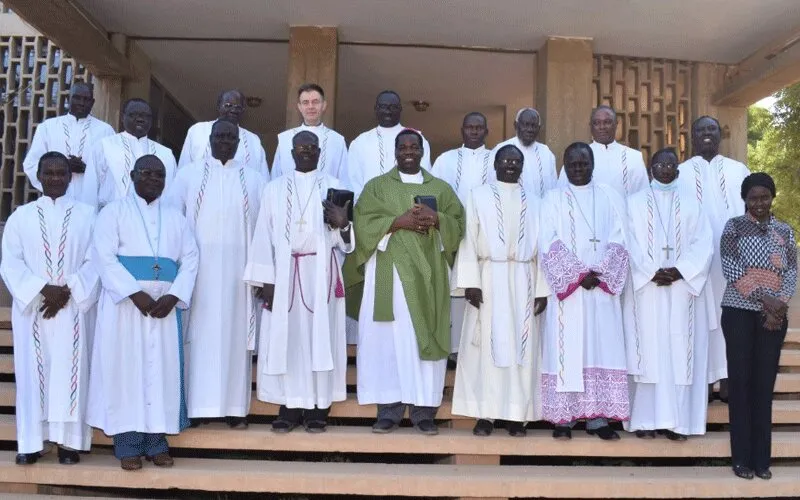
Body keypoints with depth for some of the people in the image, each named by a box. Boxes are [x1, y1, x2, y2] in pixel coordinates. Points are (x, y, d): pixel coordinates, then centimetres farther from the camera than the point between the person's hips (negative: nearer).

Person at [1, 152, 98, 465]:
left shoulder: (87, 215, 7)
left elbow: (95, 261, -1)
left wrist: (68, 291, -12)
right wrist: (42, 289, -13)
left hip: (73, 308, -1)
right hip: (31, 306, 1)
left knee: (70, 372, -2)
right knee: (32, 372, 1)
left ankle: (69, 441, 3)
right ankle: (30, 442, 7)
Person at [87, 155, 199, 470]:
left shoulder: (176, 218, 15)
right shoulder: (114, 212, 4)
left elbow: (190, 260, 7)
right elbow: (105, 257, -8)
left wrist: (173, 296, -10)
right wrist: (135, 293, -18)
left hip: (164, 303, 3)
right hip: (124, 302, -3)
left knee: (162, 368, 2)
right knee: (125, 367, -3)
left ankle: (157, 440, 9)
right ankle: (128, 443, 2)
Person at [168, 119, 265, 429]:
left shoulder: (254, 180, 10)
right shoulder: (188, 175, 8)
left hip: (237, 268, 1)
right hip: (197, 266, 0)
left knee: (235, 334, 2)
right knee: (198, 334, -1)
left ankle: (235, 407, 6)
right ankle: (195, 405, 4)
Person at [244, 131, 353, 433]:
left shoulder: (335, 187, 8)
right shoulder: (274, 189, 9)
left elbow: (347, 242, 4)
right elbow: (264, 236, 4)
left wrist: (342, 225, -19)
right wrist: (265, 280, -4)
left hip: (322, 275, -1)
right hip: (284, 274, 1)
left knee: (321, 336, -1)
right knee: (286, 338, -1)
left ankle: (318, 407, 5)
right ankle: (289, 406, 6)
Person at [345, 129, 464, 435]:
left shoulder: (441, 188, 14)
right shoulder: (377, 186, 9)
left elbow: (458, 224, 8)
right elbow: (363, 223, -2)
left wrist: (436, 219, -11)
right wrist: (397, 221, -14)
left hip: (428, 274, 2)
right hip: (390, 273, -1)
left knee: (425, 337, -1)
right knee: (388, 338, -5)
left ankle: (424, 410, 5)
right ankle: (389, 409, 1)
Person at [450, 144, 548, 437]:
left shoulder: (534, 203, 12)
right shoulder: (479, 196, 6)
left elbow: (542, 248, 8)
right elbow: (469, 240, -1)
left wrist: (542, 289, 0)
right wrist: (470, 282, -11)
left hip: (523, 282, 2)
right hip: (489, 279, -2)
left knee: (521, 345, 2)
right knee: (487, 344, -2)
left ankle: (517, 415, 8)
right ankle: (485, 414, 3)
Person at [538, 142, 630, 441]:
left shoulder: (610, 198, 11)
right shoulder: (553, 200, 5)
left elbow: (618, 242, 3)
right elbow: (549, 245, -5)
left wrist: (599, 274, -12)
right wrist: (578, 275, -14)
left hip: (602, 289, 2)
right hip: (566, 287, -2)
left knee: (602, 347, 0)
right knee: (565, 349, -3)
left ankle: (597, 417, 5)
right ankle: (563, 417, 1)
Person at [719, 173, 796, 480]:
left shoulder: (784, 231, 11)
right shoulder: (734, 227, 2)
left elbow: (792, 272, 5)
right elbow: (731, 269, -9)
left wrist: (780, 306, -11)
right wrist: (763, 297, -16)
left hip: (773, 314, 2)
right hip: (739, 311, -2)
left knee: (764, 383, 4)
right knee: (741, 381, 0)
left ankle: (761, 458, 11)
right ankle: (742, 457, 7)